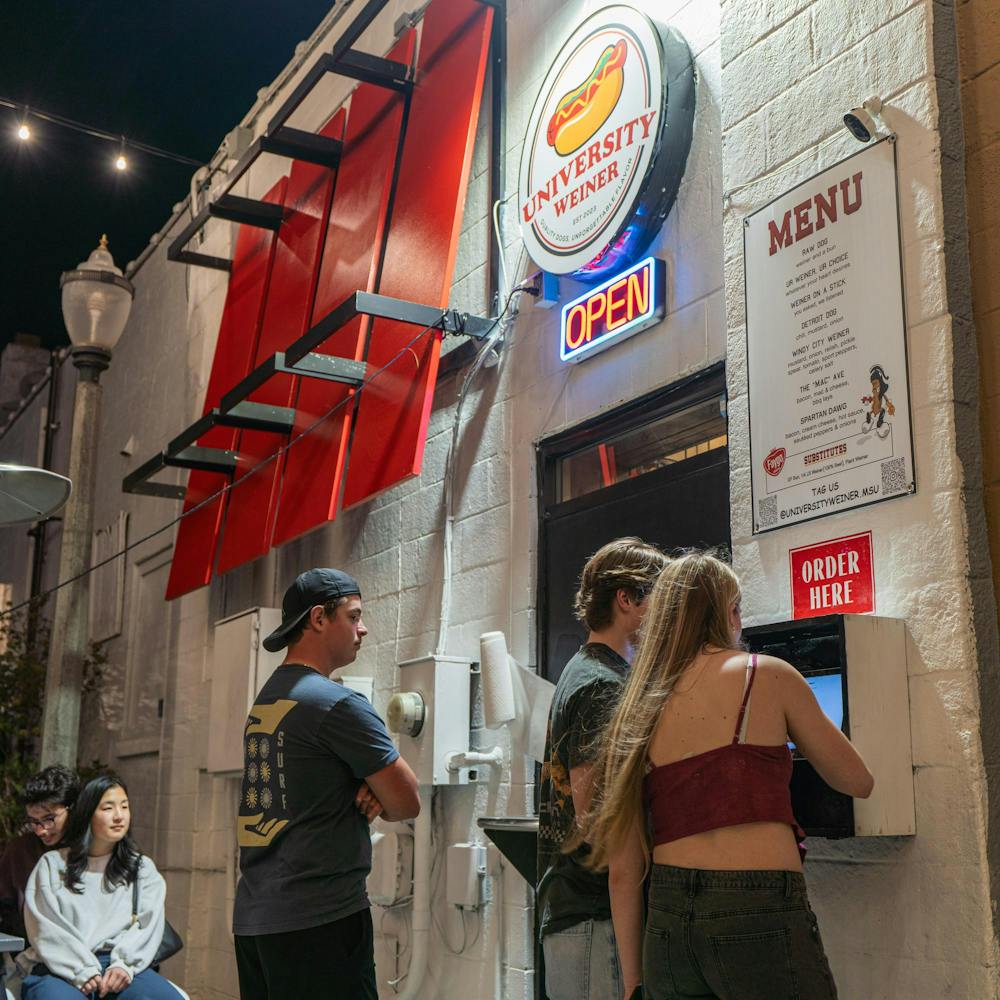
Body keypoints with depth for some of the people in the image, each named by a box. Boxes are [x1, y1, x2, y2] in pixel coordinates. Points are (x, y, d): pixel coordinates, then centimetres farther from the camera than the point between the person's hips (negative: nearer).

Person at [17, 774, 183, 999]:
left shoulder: (142, 868, 20)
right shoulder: (53, 864, 15)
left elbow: (148, 923, 7)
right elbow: (46, 927, 2)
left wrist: (123, 964, -12)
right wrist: (82, 971, -12)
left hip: (119, 967, 2)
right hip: (62, 970, -2)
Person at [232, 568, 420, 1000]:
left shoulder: (266, 701, 14)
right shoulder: (338, 703, -13)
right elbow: (407, 803, -11)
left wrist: (368, 791, 2)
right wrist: (375, 793, 10)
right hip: (320, 919, -9)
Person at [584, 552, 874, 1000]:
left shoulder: (634, 715, 10)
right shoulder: (768, 675, -1)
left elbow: (623, 871, 9)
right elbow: (857, 781, 10)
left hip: (666, 922, 5)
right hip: (759, 915, -5)